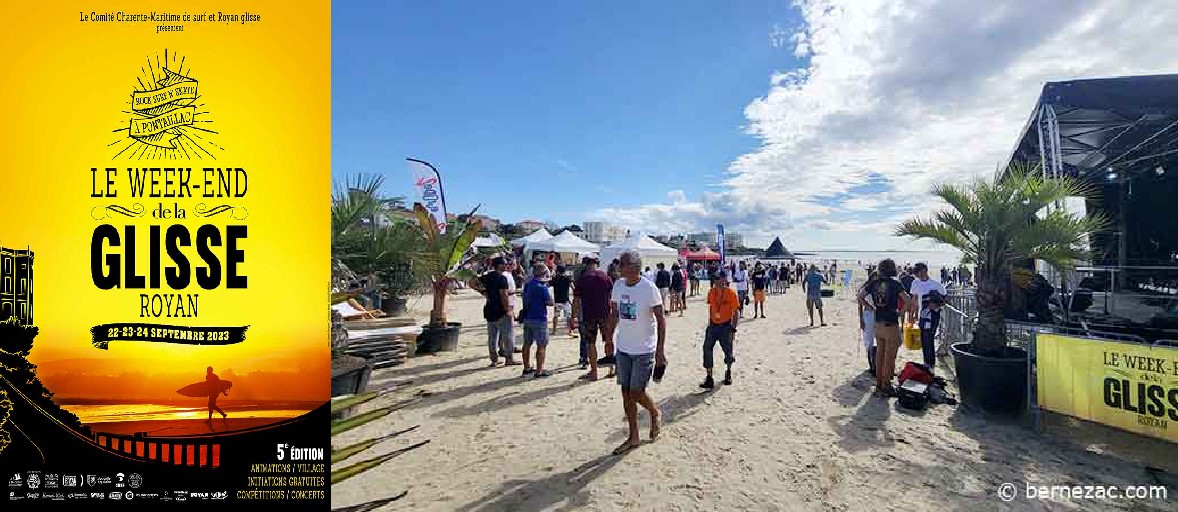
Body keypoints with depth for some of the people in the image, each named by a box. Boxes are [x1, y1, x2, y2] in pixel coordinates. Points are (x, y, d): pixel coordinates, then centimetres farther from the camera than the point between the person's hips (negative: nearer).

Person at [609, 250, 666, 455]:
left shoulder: (649, 288, -15)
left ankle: (654, 414, 30)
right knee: (626, 392, 8)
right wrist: (609, 339, 10)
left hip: (644, 350, -5)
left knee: (636, 393, -3)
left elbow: (661, 320, -12)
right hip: (623, 348, 6)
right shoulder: (618, 285, 1)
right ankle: (633, 438, 21)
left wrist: (660, 350, -15)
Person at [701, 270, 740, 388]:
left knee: (728, 351, 7)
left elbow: (735, 313, -8)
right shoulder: (711, 292, 2)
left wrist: (733, 329, -12)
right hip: (713, 325, 4)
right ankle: (709, 379, -3)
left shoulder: (731, 293, -12)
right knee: (707, 349, -8)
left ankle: (728, 372, 39)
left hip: (726, 326, -4)